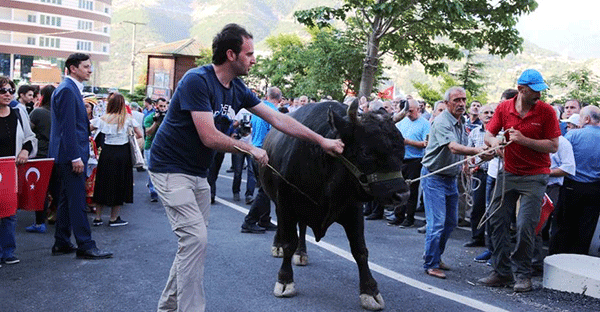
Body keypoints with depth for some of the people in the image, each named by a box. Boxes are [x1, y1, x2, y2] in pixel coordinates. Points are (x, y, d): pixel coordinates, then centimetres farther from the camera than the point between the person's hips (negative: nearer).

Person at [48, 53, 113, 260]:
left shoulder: (70, 88, 17)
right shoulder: (67, 90, -14)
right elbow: (68, 127, -20)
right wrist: (76, 157, -21)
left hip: (65, 156, 11)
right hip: (70, 155, -11)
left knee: (66, 200, 14)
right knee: (77, 201, -6)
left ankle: (61, 244, 21)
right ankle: (85, 246, -2)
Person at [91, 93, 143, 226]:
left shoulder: (104, 118, -2)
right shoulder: (128, 118, -6)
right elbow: (140, 134, -5)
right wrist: (131, 136, 14)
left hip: (107, 152, 2)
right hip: (122, 153, -2)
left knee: (102, 183, 12)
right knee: (119, 185, 8)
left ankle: (98, 218, 17)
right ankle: (114, 218, 12)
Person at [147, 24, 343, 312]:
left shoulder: (237, 89, 4)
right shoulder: (197, 80, -20)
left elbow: (278, 119, 6)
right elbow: (209, 137, -25)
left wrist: (322, 140, 3)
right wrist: (250, 149, -13)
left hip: (197, 173, 8)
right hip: (171, 168, -8)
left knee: (193, 240, 10)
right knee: (195, 238, -15)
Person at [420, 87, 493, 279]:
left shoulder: (461, 122, 9)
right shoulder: (442, 122, -20)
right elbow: (453, 147, -36)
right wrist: (477, 151, -48)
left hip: (451, 177, 9)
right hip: (434, 177, -9)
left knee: (450, 222, 14)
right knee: (437, 223, -10)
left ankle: (436, 257, 28)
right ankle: (431, 264, 1)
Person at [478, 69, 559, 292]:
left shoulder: (546, 111, -8)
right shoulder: (504, 108, 0)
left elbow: (553, 146, -9)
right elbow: (489, 134, 6)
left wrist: (524, 140, -19)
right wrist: (494, 141, -17)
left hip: (534, 177, -4)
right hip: (508, 173, 4)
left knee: (525, 226, -8)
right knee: (497, 221, 3)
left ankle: (523, 275, 9)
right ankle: (501, 272, 15)